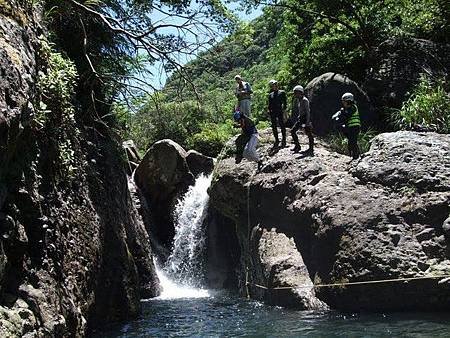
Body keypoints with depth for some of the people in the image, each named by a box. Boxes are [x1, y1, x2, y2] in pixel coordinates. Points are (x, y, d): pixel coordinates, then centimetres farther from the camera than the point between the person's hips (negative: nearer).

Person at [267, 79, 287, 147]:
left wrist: (284, 110, -7)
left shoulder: (282, 92, 2)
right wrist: (269, 112, 7)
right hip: (273, 112, 4)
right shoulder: (270, 95, 14)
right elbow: (269, 105, 16)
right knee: (274, 127, 5)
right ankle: (276, 140, 15)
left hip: (280, 112, -4)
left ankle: (283, 140, 3)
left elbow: (284, 103, 0)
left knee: (282, 126, -3)